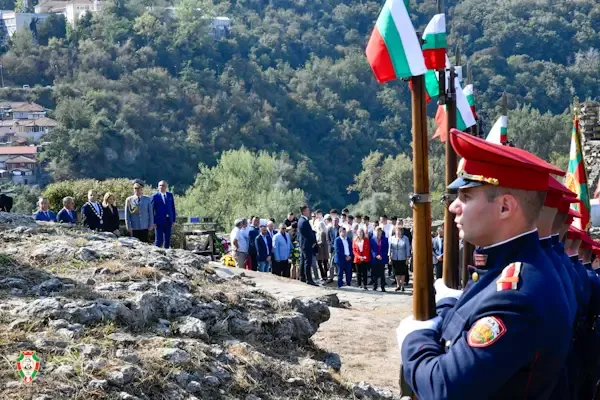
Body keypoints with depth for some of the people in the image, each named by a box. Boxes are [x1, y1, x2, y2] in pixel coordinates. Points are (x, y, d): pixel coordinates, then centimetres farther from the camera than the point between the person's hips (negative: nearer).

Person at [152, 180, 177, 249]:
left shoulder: (170, 195, 9)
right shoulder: (155, 196, -2)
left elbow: (173, 208, 11)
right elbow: (152, 209, -3)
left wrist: (174, 220, 5)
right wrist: (153, 222, -8)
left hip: (168, 221, 4)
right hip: (159, 221, -4)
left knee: (167, 240, 8)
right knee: (159, 240, -4)